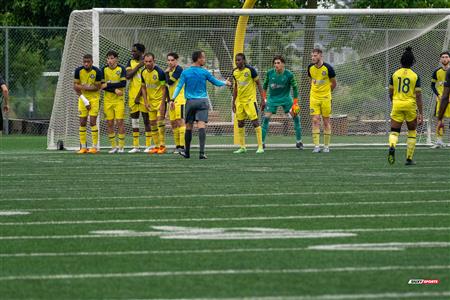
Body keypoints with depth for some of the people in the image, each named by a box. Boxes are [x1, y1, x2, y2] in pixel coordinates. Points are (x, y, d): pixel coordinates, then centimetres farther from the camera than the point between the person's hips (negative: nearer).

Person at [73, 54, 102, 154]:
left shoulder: (97, 72, -13)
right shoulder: (78, 71, -7)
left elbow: (97, 87, -10)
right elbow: (75, 86, -4)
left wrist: (82, 87, -19)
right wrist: (84, 100, -12)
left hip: (94, 98, -3)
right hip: (83, 98, 3)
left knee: (92, 122, -9)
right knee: (82, 122, 0)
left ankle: (95, 146, -2)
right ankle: (83, 147, 6)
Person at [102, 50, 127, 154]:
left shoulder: (121, 69, -4)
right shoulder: (104, 69, 3)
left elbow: (123, 83, -14)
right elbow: (102, 86, -3)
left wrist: (108, 85, -15)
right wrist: (115, 90, -16)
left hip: (119, 99, -3)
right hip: (107, 100, 3)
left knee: (120, 122, -6)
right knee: (109, 123, 2)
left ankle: (121, 146, 1)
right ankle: (113, 146, 11)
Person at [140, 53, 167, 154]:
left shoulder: (159, 72, -17)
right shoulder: (143, 72, 1)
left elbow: (164, 89, -15)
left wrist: (163, 104, -18)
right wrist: (146, 102, 4)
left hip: (160, 100, -6)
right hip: (150, 101, 6)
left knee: (160, 120, -16)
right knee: (152, 123, 5)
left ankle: (162, 145, -11)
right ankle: (157, 146, 12)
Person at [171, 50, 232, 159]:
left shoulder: (185, 72, 1)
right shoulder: (204, 72, -2)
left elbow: (179, 87, -6)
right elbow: (216, 82, 9)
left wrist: (172, 99, -7)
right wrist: (226, 83, 28)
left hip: (190, 102, 2)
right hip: (202, 101, -2)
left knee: (188, 127, 12)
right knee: (201, 126, -10)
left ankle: (187, 152, 22)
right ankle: (202, 152, -21)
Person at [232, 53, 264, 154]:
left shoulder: (250, 70, -12)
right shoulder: (235, 72, 5)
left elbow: (258, 84, -6)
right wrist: (233, 102, 17)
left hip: (250, 100, -6)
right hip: (240, 101, 6)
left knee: (255, 122, -9)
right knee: (240, 123, 7)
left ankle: (260, 146, -7)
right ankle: (242, 147, 16)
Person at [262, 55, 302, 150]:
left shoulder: (289, 75, -14)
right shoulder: (270, 73, -9)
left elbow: (294, 87, -5)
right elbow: (265, 85, 8)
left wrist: (295, 102, -6)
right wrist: (263, 98, 9)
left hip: (285, 98, -1)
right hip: (272, 98, 1)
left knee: (296, 117, -7)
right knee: (266, 118, -10)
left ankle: (299, 141, 6)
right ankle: (262, 142, -2)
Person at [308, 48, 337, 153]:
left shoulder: (328, 68, -10)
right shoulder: (310, 68, 1)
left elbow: (333, 83, 2)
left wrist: (326, 92, 10)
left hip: (325, 98, -2)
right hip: (314, 97, 2)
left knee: (326, 121, 4)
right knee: (315, 121, -6)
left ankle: (326, 146, 13)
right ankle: (316, 146, -8)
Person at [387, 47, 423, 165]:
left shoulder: (395, 74, 2)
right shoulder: (415, 76, -4)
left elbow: (390, 93, 8)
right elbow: (418, 96, -7)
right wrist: (421, 113, -5)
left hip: (397, 104, 1)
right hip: (410, 105, -1)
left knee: (394, 132, 2)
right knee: (412, 132, 17)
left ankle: (392, 147, -31)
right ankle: (409, 158, 17)